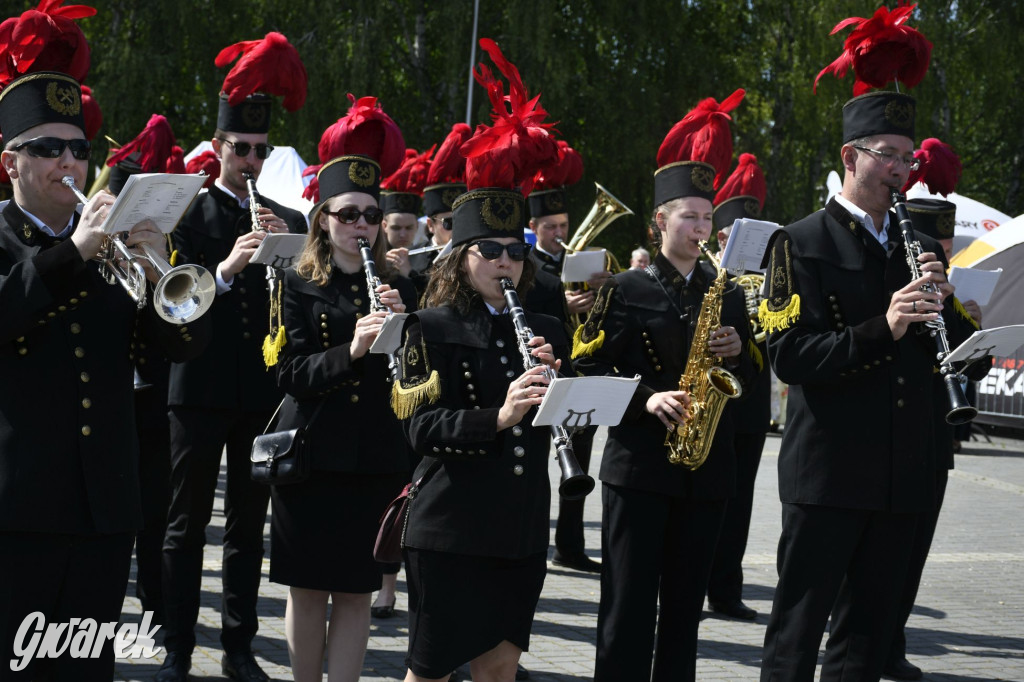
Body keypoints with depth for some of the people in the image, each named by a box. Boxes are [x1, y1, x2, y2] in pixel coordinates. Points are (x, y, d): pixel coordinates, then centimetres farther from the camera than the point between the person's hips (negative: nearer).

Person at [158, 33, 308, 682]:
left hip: (263, 390, 3)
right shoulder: (188, 214, 1)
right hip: (202, 387, -3)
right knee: (187, 524, 1)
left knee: (250, 524, 9)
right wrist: (226, 268, -25)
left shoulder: (289, 222, 11)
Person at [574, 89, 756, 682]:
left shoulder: (728, 295, 13)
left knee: (684, 609, 8)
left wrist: (738, 353, -6)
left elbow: (752, 380, 15)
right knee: (628, 610, -4)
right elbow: (590, 370, -5)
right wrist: (645, 399, -18)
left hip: (707, 471, 4)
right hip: (638, 468, -4)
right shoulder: (625, 290, 1)